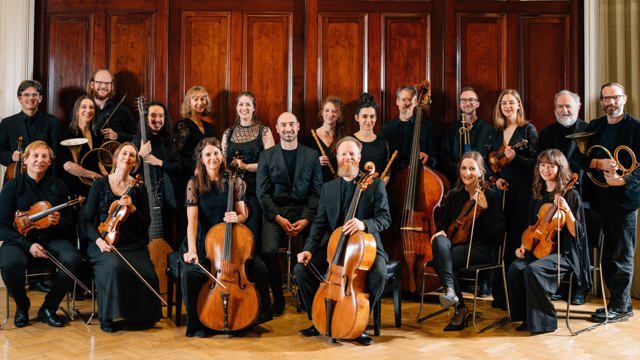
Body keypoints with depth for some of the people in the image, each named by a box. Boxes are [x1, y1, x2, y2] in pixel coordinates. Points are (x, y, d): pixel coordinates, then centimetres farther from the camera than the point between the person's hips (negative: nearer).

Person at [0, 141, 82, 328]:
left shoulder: (58, 186, 6)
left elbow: (69, 222, 11)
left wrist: (58, 222, -15)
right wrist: (28, 245, -19)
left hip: (52, 239, 2)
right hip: (19, 240, -2)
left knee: (72, 259, -29)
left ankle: (49, 307, -6)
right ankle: (22, 305, -1)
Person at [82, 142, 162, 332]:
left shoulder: (139, 188, 10)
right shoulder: (100, 184, 7)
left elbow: (145, 224, 8)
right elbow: (87, 220, 3)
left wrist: (132, 208, -11)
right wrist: (98, 240, -15)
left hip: (133, 245, 2)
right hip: (104, 244, -1)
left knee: (147, 274, -27)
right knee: (114, 266, -35)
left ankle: (140, 316, -3)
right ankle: (110, 316, -17)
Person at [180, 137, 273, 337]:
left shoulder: (234, 181, 2)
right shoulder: (194, 183, -4)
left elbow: (243, 214, 7)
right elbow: (192, 220, -12)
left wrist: (237, 218, -19)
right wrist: (192, 250, -26)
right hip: (204, 242, -1)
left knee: (260, 269, -23)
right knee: (189, 273, -30)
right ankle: (198, 323, -7)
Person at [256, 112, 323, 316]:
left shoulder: (312, 156, 10)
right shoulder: (266, 156, 9)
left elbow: (316, 191, 4)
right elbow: (262, 192, 3)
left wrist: (306, 219, -12)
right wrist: (278, 217, -12)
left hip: (305, 211, 0)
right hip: (275, 211, 0)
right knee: (268, 250, -27)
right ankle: (278, 297, -4)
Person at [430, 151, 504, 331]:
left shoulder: (491, 196, -2)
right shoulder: (454, 195, 12)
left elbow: (498, 234, -10)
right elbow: (445, 221, 22)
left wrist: (484, 208, -19)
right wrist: (441, 231, -2)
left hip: (481, 249, -4)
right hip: (456, 244, 4)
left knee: (444, 259, -31)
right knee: (439, 242, -32)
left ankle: (460, 309, -25)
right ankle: (450, 290, -41)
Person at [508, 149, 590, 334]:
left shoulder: (571, 195, -5)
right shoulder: (538, 195, 13)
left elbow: (577, 233, -9)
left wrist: (566, 210, -23)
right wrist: (524, 246, 7)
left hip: (564, 253, -5)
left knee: (533, 270, -32)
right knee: (515, 268, -24)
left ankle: (545, 321, -15)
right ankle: (527, 317, -10)